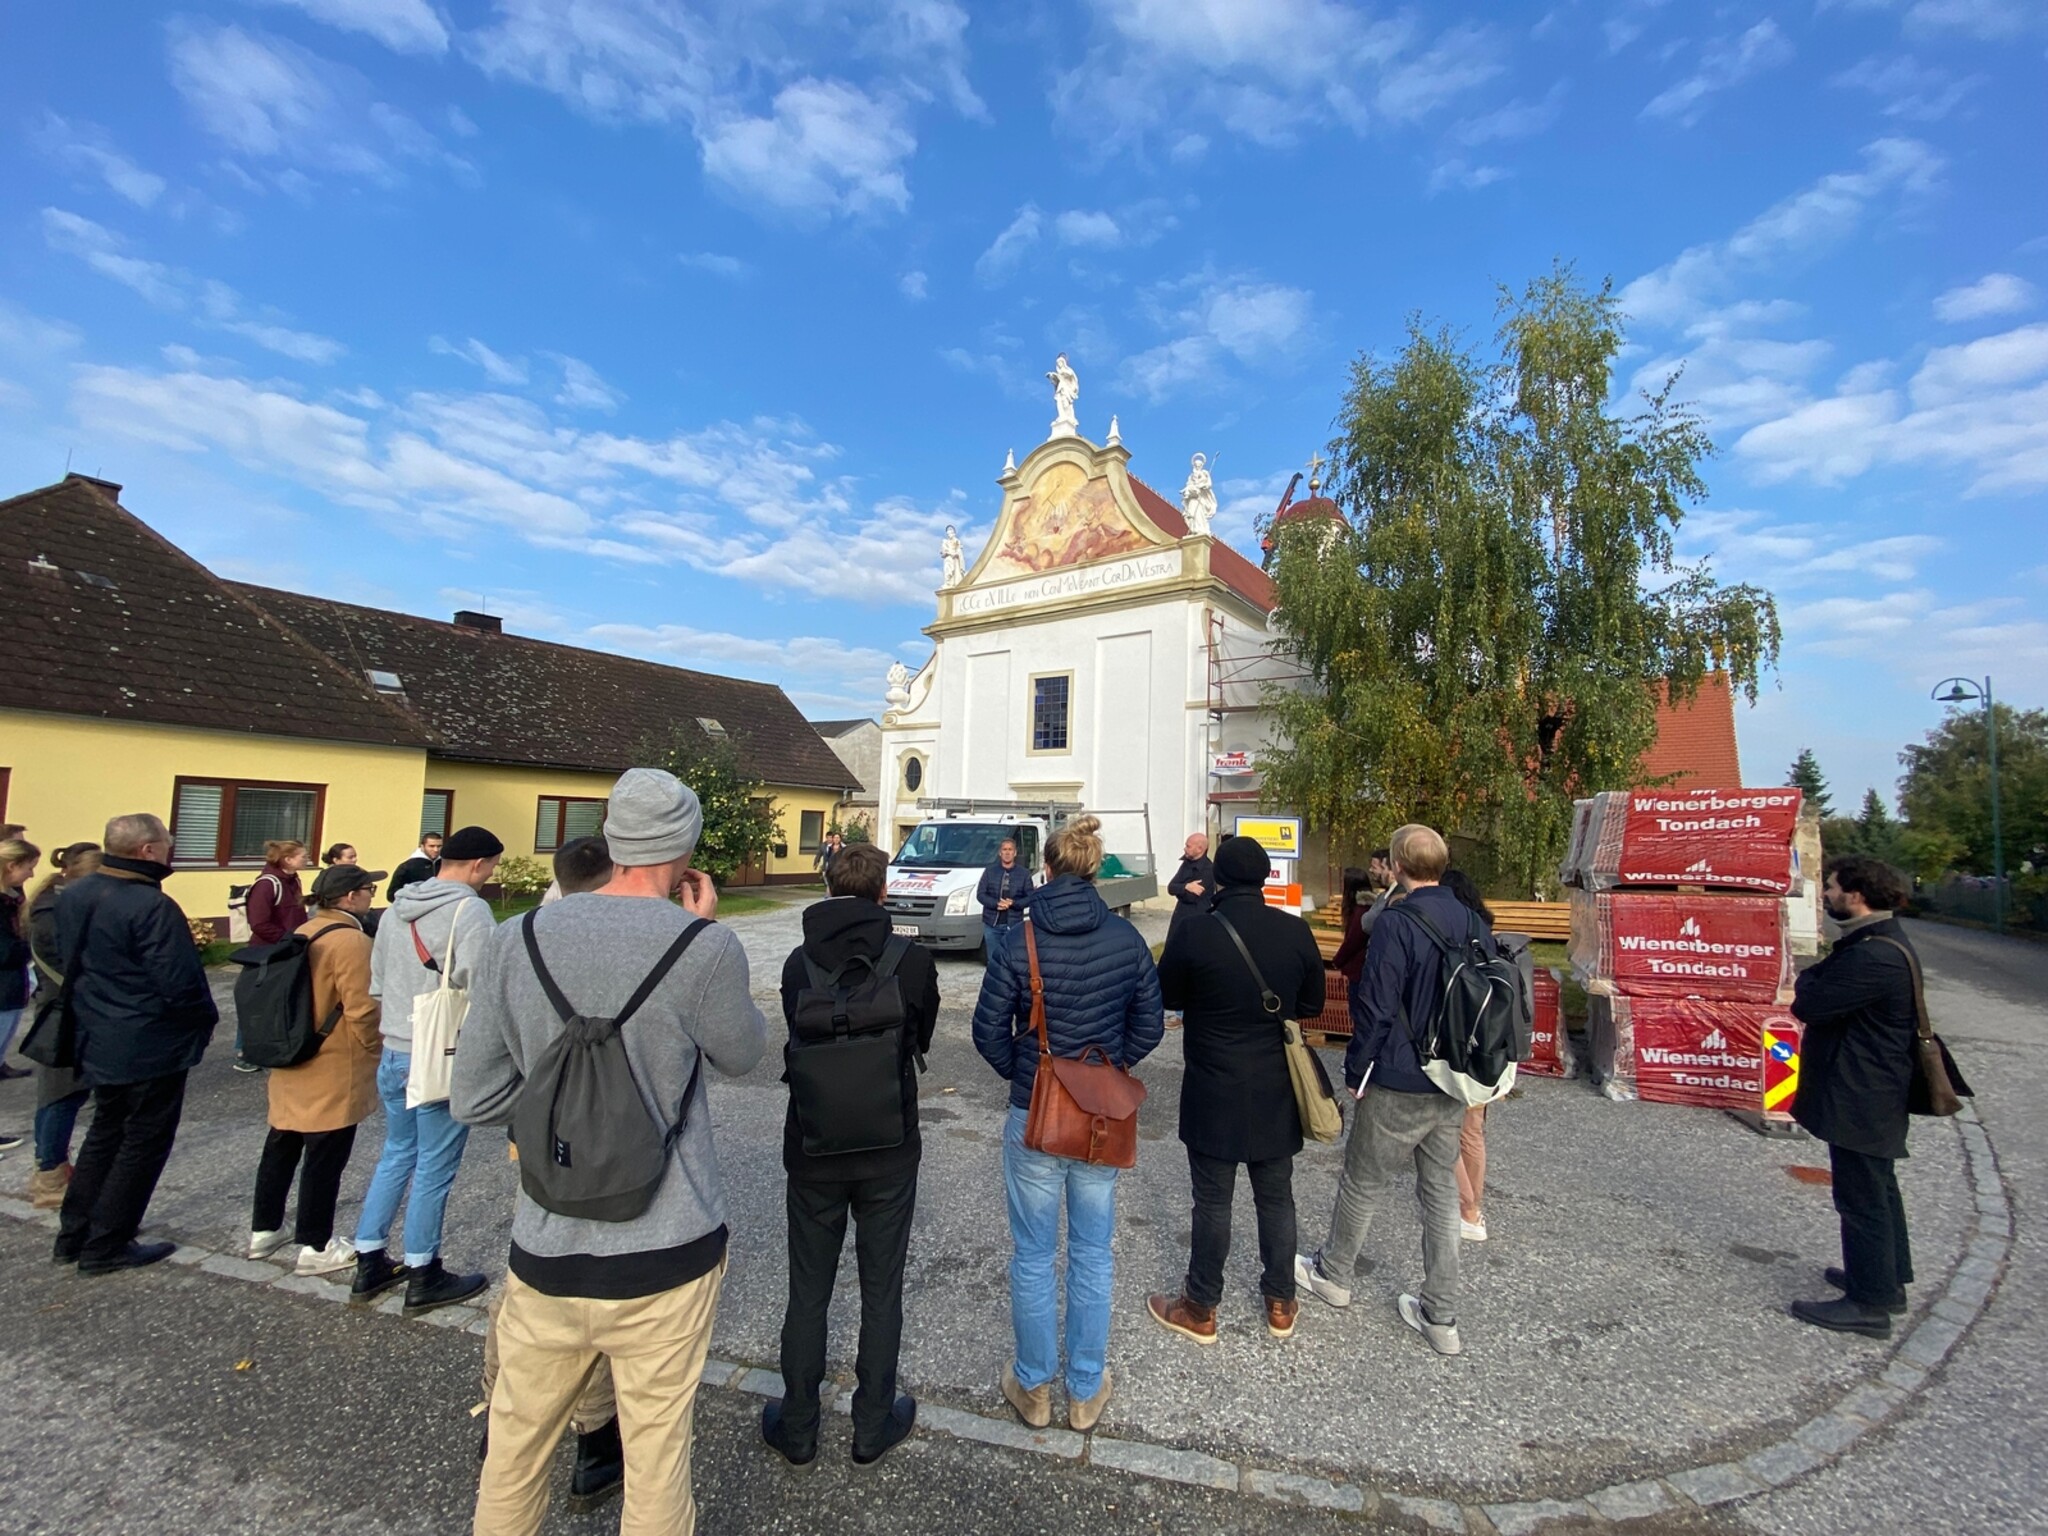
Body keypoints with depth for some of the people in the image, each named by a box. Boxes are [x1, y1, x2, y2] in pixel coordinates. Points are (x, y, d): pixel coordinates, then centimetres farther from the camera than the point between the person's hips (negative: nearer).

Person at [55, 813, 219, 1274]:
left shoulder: (72, 895, 2)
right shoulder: (152, 906, -26)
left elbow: (67, 962, 13)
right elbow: (179, 983, -26)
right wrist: (206, 1019, -8)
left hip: (97, 1042, 9)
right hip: (152, 1047, -8)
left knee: (105, 1133, 23)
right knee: (144, 1141, 7)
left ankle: (74, 1234, 33)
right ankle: (106, 1246, 16)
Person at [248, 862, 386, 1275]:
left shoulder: (304, 932, 6)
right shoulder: (351, 940, -21)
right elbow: (362, 1010, -23)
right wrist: (376, 1049, -7)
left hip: (292, 1062, 9)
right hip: (334, 1071, -9)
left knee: (281, 1147, 21)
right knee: (325, 1157, 3)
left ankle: (264, 1230, 35)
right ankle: (316, 1246, 14)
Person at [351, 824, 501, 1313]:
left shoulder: (397, 907, 8)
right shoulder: (469, 910, -18)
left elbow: (377, 982, 16)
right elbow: (480, 989, -22)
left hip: (393, 1055, 8)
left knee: (396, 1155, 22)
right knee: (435, 1168, 5)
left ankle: (369, 1263, 31)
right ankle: (423, 1277, 18)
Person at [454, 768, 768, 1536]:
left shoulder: (518, 938, -6)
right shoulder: (706, 946, -18)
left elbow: (472, 1099, 1)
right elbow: (742, 1055, 1)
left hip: (544, 1249, 4)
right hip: (664, 1254, -3)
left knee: (514, 1448, 25)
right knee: (656, 1458, 16)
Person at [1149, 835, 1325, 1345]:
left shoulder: (1194, 932, -18)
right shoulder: (1296, 931, -8)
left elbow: (1167, 997, -4)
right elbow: (1311, 1004, 5)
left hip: (1214, 1092, -3)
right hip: (1277, 1091, 4)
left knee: (1213, 1201, 9)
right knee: (1276, 1197, 18)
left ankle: (1201, 1310, 24)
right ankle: (1280, 1304, 33)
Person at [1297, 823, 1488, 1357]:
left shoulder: (1396, 926, -21)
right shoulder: (1473, 924, 0)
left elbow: (1375, 1009, -19)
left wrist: (1355, 1072, -7)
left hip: (1399, 1087, -6)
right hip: (1454, 1086, 7)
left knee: (1361, 1182, 13)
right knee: (1441, 1190, 17)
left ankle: (1334, 1273, 34)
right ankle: (1441, 1316, 25)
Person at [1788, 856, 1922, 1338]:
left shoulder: (1875, 958, -28)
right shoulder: (1878, 942, 8)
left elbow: (1808, 1005, -25)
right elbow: (1831, 986, 12)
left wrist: (1806, 982, -7)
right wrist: (1814, 984, -6)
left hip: (1860, 1099, -11)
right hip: (1873, 1093, 11)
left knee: (1862, 1198, 2)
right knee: (1878, 1188, 23)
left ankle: (1868, 1303, 14)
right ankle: (1889, 1279, 38)